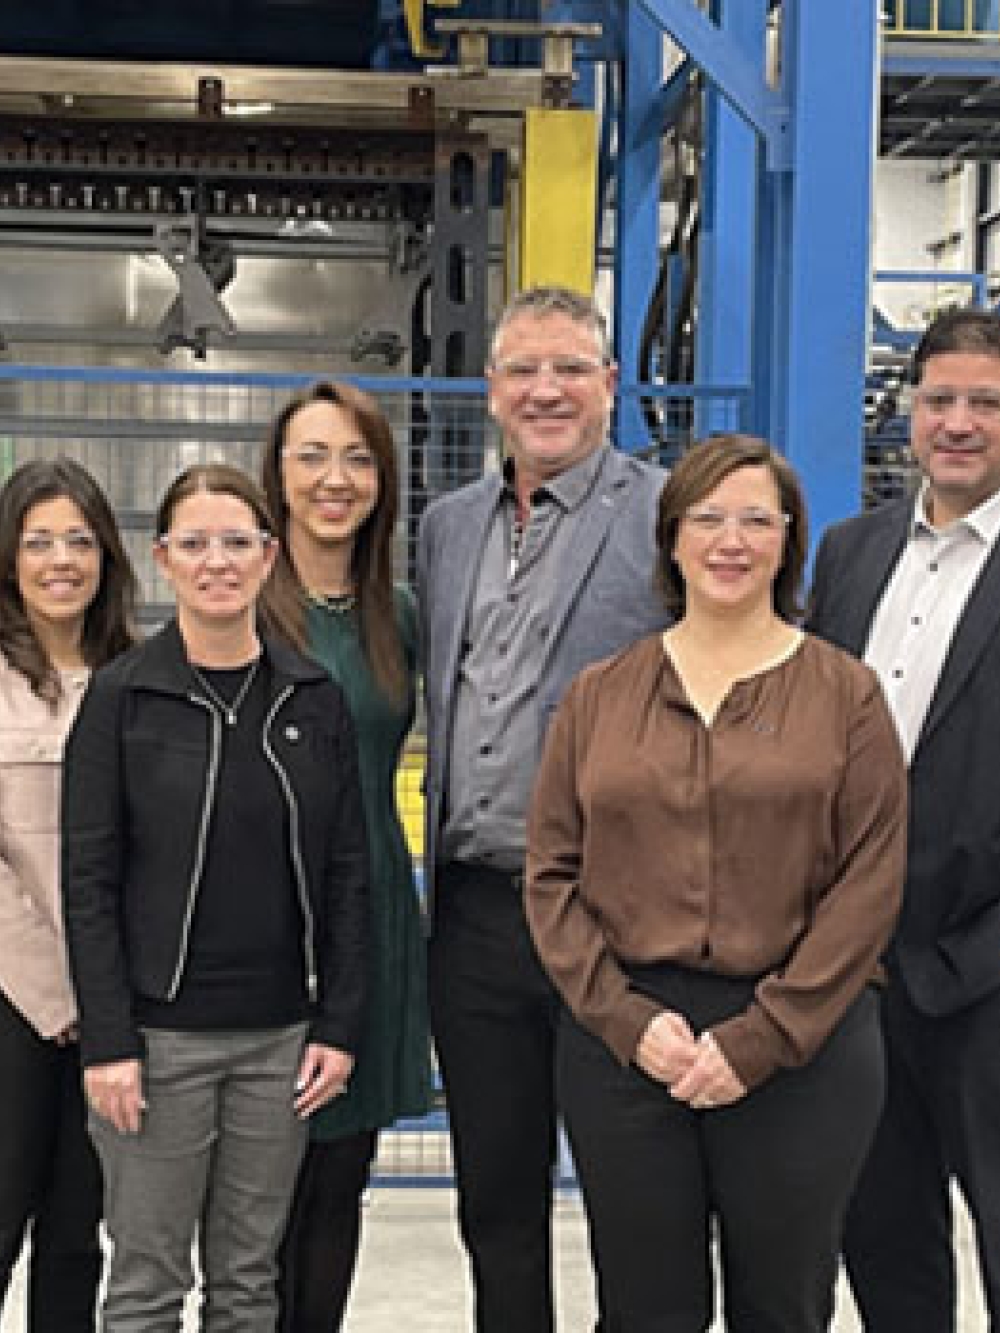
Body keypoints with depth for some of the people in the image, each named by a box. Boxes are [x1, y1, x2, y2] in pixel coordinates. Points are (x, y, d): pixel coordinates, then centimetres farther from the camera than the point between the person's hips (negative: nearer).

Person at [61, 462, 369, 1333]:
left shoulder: (315, 699, 5)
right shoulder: (121, 697, -3)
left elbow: (346, 874, 6)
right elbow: (89, 881, -6)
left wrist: (339, 1025, 0)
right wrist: (107, 1041, -11)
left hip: (280, 1036, 3)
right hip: (161, 1032, -2)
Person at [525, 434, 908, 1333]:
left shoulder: (846, 693, 2)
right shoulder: (600, 695, 8)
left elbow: (870, 885, -4)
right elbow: (551, 872, 5)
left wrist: (760, 1038, -11)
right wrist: (627, 1019, -7)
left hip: (803, 1047, -1)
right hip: (622, 1045, 2)